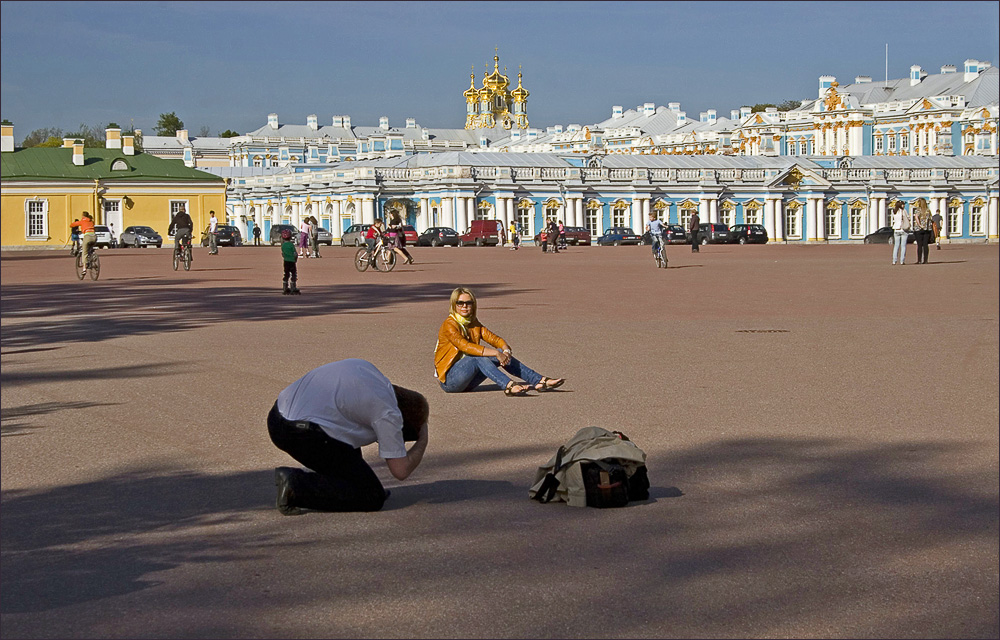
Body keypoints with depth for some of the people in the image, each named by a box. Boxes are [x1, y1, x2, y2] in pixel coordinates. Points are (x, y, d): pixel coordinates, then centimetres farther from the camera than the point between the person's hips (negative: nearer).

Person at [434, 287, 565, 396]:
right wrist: (496, 353, -34)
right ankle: (509, 386, -50)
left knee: (502, 355, -6)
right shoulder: (449, 325, -14)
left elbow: (493, 338, 5)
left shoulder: (473, 323, 11)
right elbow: (465, 346, -28)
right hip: (448, 379, -7)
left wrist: (506, 350, -19)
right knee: (478, 358, -32)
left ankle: (540, 381, -10)